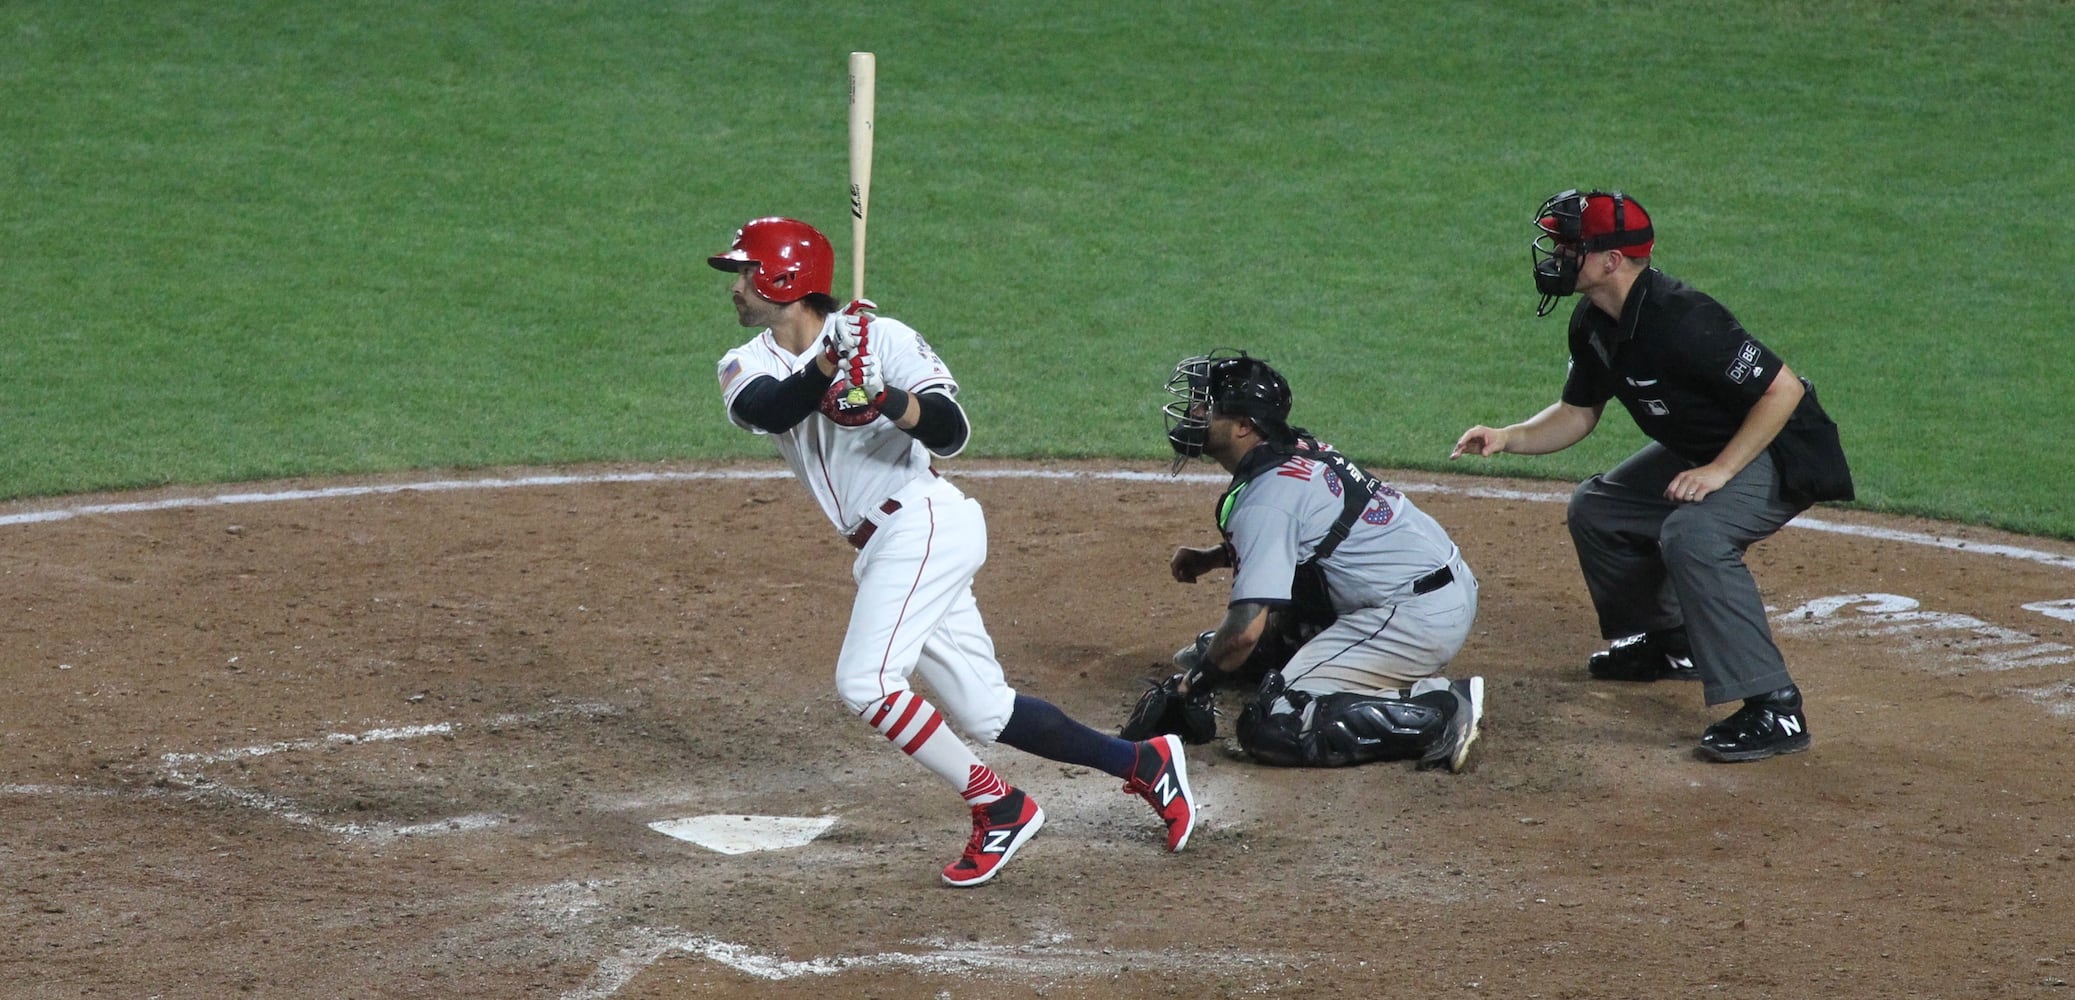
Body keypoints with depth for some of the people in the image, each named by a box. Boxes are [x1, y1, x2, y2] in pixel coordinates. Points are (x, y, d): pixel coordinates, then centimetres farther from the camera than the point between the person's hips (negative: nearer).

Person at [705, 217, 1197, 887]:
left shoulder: (883, 338, -10)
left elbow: (952, 434, -20)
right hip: (881, 550, 8)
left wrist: (884, 397, -37)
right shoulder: (747, 366, 6)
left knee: (864, 681, -22)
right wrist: (828, 365, -35)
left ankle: (999, 807, -11)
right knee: (982, 712, 10)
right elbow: (765, 411, -18)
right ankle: (1144, 763, 23)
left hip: (927, 523, -8)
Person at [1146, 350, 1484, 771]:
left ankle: (1438, 715, -17)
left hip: (1419, 617, -11)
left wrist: (1194, 683, -6)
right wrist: (1213, 557, 17)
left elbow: (1246, 629, -23)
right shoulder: (1299, 449, 10)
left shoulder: (1264, 496, -18)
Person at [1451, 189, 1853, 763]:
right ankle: (1667, 643, 32)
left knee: (1691, 533, -33)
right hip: (1695, 450, 10)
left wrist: (1719, 471, -30)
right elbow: (1577, 413, 10)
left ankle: (1775, 709, -31)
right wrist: (1508, 438, -7)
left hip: (1781, 454, -10)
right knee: (1596, 509, 14)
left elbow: (1783, 389, -30)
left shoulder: (1680, 320, -31)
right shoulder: (1594, 323, -3)